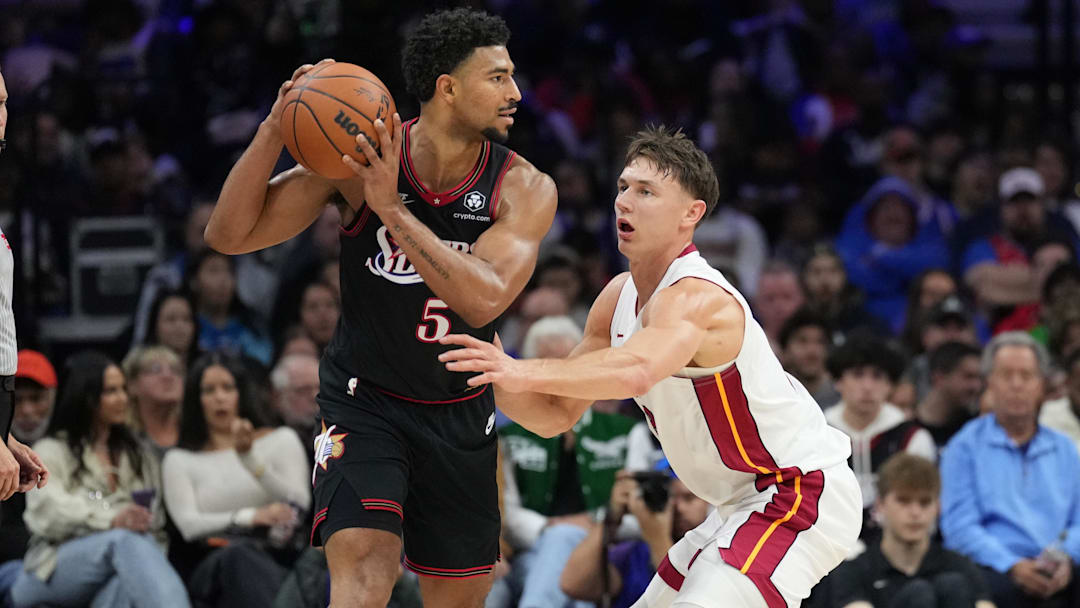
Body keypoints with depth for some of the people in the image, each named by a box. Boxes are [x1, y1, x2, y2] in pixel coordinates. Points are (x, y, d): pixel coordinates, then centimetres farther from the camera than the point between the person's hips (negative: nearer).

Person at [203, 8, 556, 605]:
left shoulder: (525, 190, -12)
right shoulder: (356, 158, -14)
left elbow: (482, 301, -28)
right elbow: (228, 235, -15)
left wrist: (392, 209, -33)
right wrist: (273, 131, -29)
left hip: (460, 415, 3)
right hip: (363, 400, -3)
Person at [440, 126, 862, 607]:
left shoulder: (694, 298, -25)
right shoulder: (619, 297, 5)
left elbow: (637, 370, -48)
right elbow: (556, 415, 6)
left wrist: (524, 372, -55)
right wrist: (498, 375, -14)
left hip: (804, 492, -10)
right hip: (748, 502, 10)